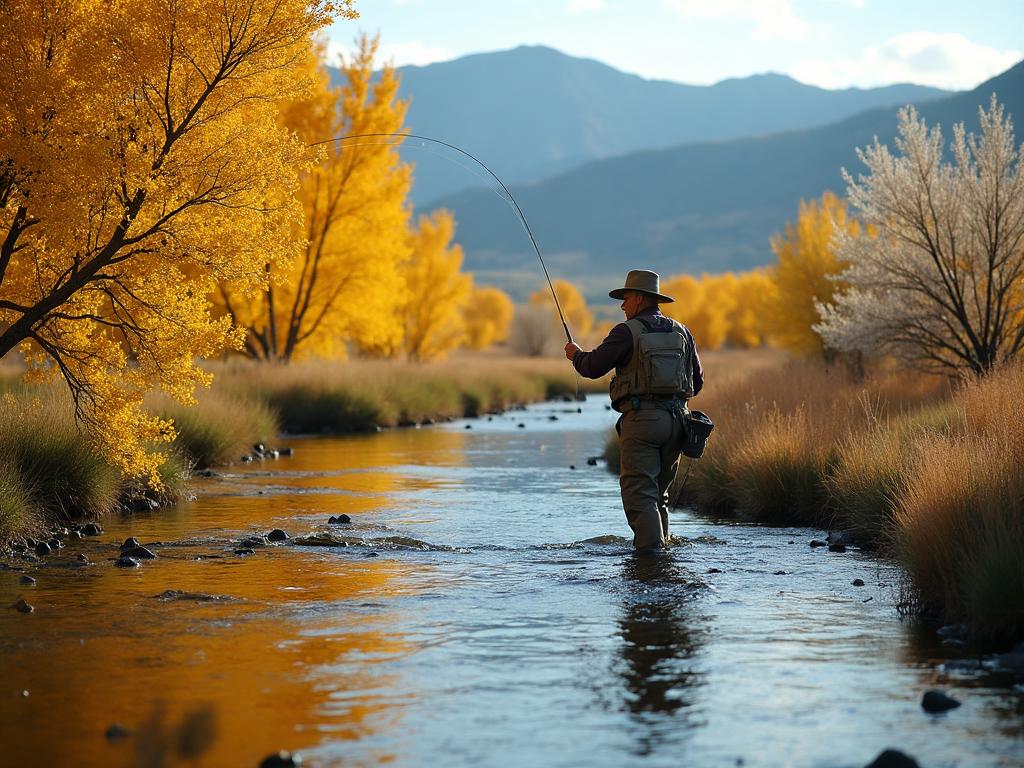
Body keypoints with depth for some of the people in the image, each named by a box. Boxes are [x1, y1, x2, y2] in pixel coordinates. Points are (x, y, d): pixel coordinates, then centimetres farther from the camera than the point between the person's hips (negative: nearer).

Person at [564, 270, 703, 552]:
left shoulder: (628, 332, -5)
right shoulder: (681, 332, 13)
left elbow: (593, 367, -4)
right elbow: (697, 382, 17)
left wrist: (576, 354, 17)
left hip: (641, 419, -6)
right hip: (675, 419, 6)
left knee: (638, 492, -6)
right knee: (658, 491, 18)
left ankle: (650, 547, -16)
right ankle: (661, 545, 18)